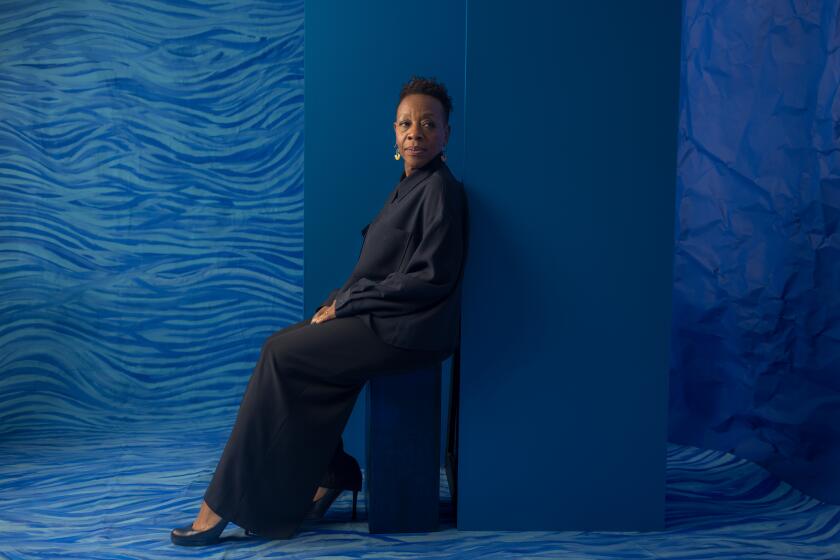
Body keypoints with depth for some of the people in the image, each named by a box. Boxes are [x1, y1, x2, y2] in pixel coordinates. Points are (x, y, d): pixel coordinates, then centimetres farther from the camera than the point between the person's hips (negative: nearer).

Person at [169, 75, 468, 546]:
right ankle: (329, 471, 4)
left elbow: (429, 278, -19)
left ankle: (228, 504, -4)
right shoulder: (410, 186, 15)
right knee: (283, 347, -3)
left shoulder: (441, 189, -12)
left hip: (405, 329, -9)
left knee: (282, 356, -13)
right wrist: (339, 300, 1)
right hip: (382, 317, 9)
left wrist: (344, 303, -14)